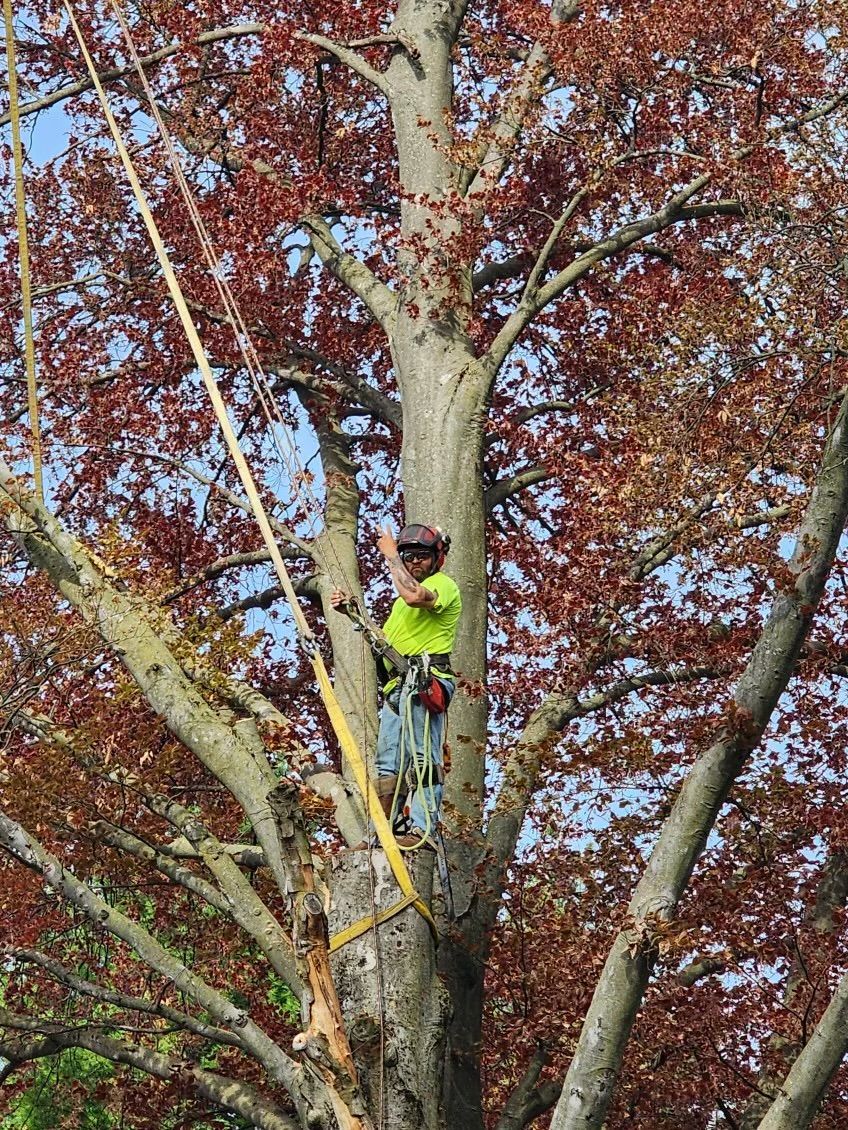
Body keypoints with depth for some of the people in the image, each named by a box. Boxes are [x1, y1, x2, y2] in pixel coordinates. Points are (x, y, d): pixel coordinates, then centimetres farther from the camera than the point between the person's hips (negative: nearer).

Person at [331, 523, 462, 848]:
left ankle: (421, 829, -22)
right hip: (398, 687, 10)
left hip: (424, 683, -10)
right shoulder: (402, 601, 31)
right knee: (388, 764, 7)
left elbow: (414, 595, -23)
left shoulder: (443, 584, 0)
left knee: (422, 757, -16)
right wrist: (350, 613, 15)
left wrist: (390, 555, -11)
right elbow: (383, 639, 28)